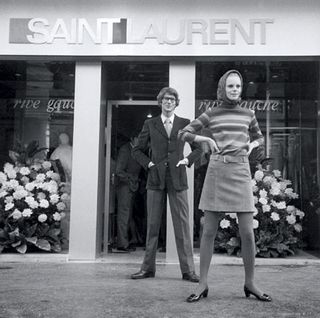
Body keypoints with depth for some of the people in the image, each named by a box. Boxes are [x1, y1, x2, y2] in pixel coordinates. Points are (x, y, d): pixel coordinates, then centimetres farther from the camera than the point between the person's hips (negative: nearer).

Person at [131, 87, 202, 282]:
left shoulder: (185, 124, 9)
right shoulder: (150, 125, 10)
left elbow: (199, 147, 17)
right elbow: (138, 150, 16)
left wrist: (188, 160, 2)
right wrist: (148, 163, 1)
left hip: (178, 180, -1)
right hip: (156, 179, 1)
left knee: (182, 225, -2)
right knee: (152, 224, 5)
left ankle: (188, 270, 5)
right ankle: (148, 268, 14)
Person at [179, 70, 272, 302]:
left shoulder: (248, 114, 13)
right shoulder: (211, 114, 7)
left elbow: (259, 138, 29)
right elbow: (183, 134, 10)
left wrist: (251, 145, 6)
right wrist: (208, 140, -3)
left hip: (241, 173, 1)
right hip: (217, 172, -1)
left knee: (247, 233, -3)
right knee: (209, 231, -3)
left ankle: (250, 283, 13)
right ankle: (203, 285, 6)